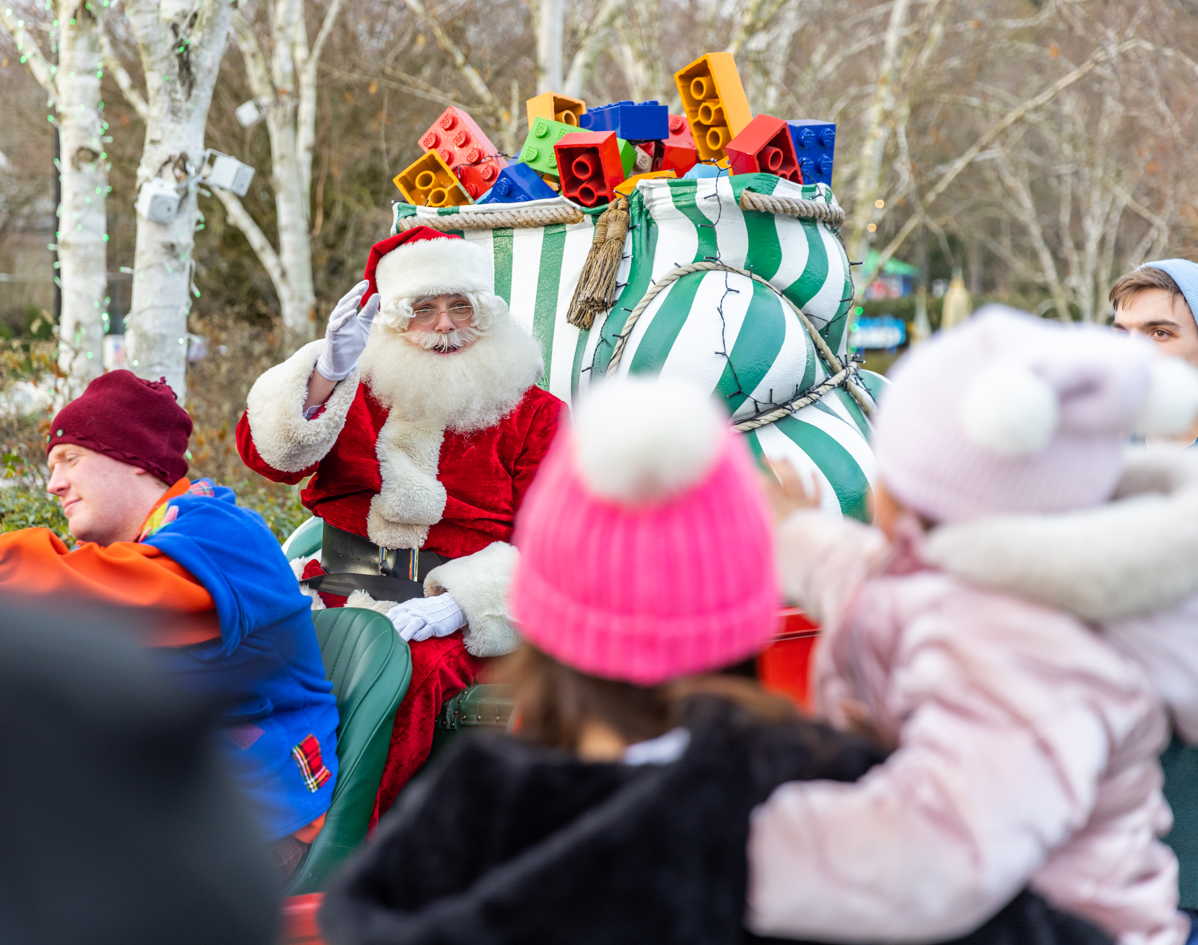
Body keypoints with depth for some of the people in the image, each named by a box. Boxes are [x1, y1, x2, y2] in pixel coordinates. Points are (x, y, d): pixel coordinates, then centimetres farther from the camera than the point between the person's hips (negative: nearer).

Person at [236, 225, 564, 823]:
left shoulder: (535, 415, 11)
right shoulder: (355, 391, 18)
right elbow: (267, 454, 1)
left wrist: (459, 604, -15)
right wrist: (324, 375, -17)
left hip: (457, 622, -2)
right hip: (334, 595, 3)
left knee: (406, 673, -35)